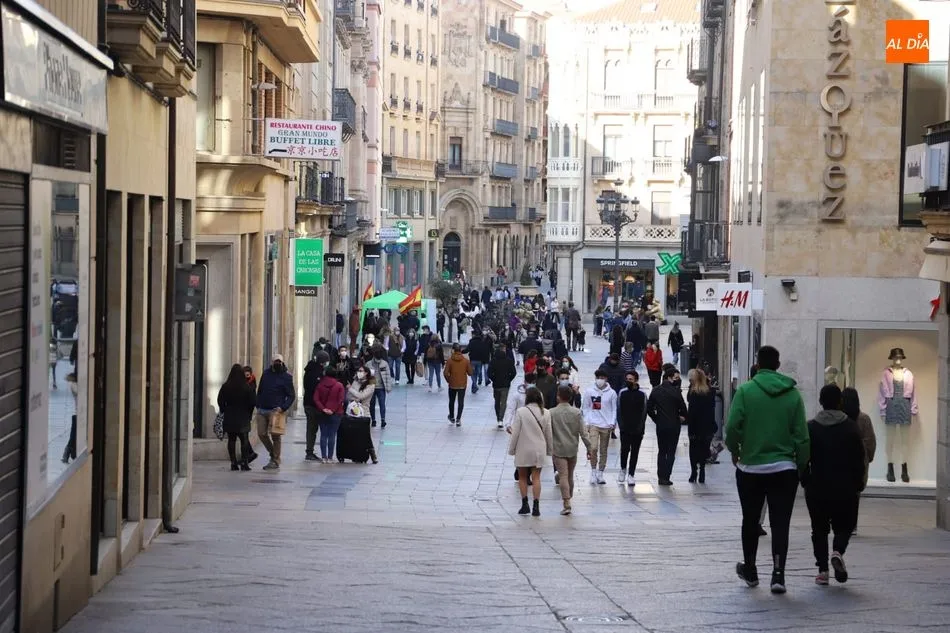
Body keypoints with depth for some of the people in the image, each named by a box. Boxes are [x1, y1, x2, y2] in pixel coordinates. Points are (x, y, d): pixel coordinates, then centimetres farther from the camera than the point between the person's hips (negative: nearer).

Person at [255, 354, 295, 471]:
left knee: (275, 435, -4)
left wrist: (283, 408, -16)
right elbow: (259, 391, 19)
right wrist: (258, 405, 10)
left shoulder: (286, 377, -3)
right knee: (262, 434, 2)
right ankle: (273, 454, 22)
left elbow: (291, 396, -3)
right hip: (262, 410, 5)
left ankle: (276, 462, 2)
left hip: (276, 410, -5)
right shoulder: (266, 373, 11)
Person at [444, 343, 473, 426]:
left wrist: (448, 380, 4)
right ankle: (458, 419, -2)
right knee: (461, 402, 6)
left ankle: (452, 417, 32)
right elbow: (470, 373, -3)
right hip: (462, 385, 0)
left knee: (451, 401, 18)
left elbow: (445, 372, -14)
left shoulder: (449, 360, -12)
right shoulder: (466, 361, -7)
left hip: (452, 385, 0)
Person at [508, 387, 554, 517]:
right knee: (536, 478, 5)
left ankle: (525, 504, 11)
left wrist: (511, 449, 1)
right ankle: (536, 506, -1)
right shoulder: (545, 413, -2)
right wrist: (550, 450, 16)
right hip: (539, 450, 2)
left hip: (523, 450, -2)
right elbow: (548, 434, 4)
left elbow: (516, 433, -9)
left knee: (522, 477, 12)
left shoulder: (521, 412, -12)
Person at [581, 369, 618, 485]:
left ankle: (600, 474, 17)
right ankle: (593, 472, 2)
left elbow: (614, 409, 5)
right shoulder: (589, 391, -1)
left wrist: (612, 423, -5)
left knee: (603, 451, 7)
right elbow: (585, 408, 4)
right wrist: (587, 422, -3)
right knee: (593, 448, -14)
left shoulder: (611, 393, 1)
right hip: (593, 424, -1)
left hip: (606, 426, 1)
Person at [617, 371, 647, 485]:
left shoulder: (642, 395, 0)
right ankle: (623, 469, 19)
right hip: (625, 429, 0)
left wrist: (640, 427, -7)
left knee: (635, 451, 3)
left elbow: (644, 412, 1)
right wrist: (621, 424, -6)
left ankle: (631, 475, 9)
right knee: (624, 449, -5)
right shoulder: (622, 393, 4)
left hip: (637, 429, 0)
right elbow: (619, 410, 4)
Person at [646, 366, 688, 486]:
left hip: (660, 425, 4)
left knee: (661, 452, 14)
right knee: (671, 452, 2)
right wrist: (682, 417, 9)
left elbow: (649, 408, 2)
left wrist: (657, 419, 11)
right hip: (673, 425, -4)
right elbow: (683, 407, -10)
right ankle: (666, 477, -3)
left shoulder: (655, 391, 2)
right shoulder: (675, 391, -13)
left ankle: (660, 477, 12)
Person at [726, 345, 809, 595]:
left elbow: (733, 427, -13)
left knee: (750, 521, 16)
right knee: (780, 524, 2)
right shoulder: (792, 394, -1)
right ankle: (778, 574, -9)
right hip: (784, 469, 1)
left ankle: (750, 570, 29)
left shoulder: (746, 390, -8)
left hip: (750, 469, -1)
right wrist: (801, 465, 9)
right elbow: (801, 435, -2)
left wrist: (735, 452, 5)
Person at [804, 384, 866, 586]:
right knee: (844, 525, 13)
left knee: (819, 528, 10)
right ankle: (838, 551, -17)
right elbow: (859, 460, -1)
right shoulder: (851, 427, -1)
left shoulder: (810, 427, -2)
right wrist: (858, 486, 8)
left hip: (817, 488, 0)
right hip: (845, 488, 0)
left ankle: (822, 569, 3)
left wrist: (805, 482, 9)